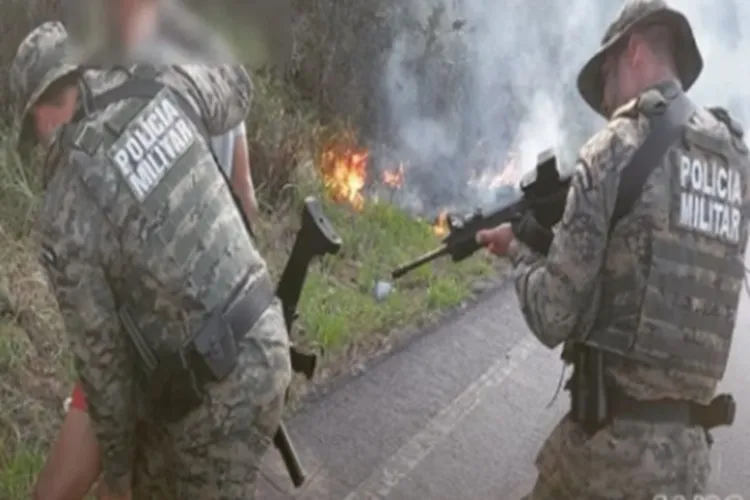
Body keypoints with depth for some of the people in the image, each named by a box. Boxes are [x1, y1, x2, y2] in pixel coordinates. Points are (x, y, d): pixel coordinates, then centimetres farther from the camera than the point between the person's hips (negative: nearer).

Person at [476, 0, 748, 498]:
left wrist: (520, 248, 9)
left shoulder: (618, 148, -9)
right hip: (687, 448, 6)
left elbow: (552, 319, -9)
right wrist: (548, 241, 20)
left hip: (610, 438, -5)